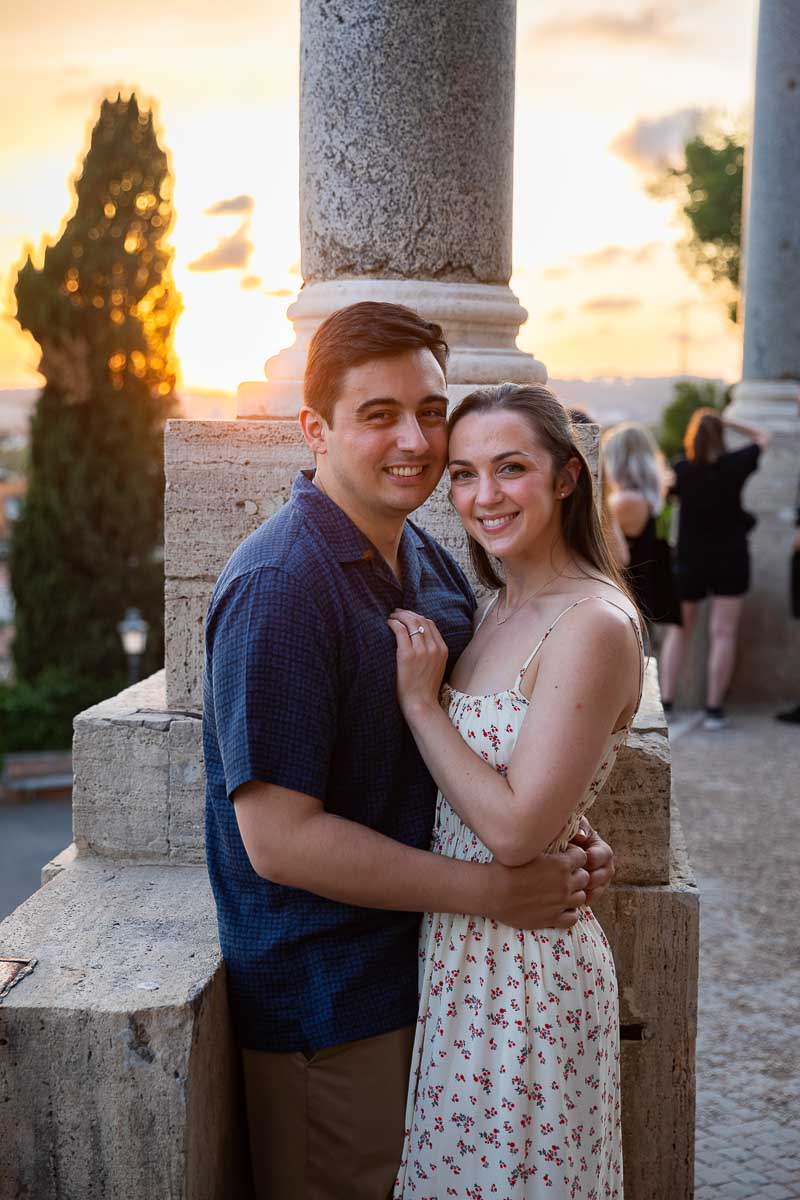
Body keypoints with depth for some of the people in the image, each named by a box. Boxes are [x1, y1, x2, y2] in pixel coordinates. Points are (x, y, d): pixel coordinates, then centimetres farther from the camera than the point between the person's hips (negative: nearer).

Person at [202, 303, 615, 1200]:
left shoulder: (435, 568, 5)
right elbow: (280, 838, -25)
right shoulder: (278, 586, -22)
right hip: (324, 1000, -8)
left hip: (426, 972, 8)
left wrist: (562, 837, -4)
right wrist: (495, 890, -20)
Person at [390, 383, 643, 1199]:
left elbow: (515, 830, -23)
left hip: (525, 969, -8)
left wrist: (420, 701, -17)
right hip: (456, 952, 8)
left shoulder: (593, 624, -20)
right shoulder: (497, 610, 6)